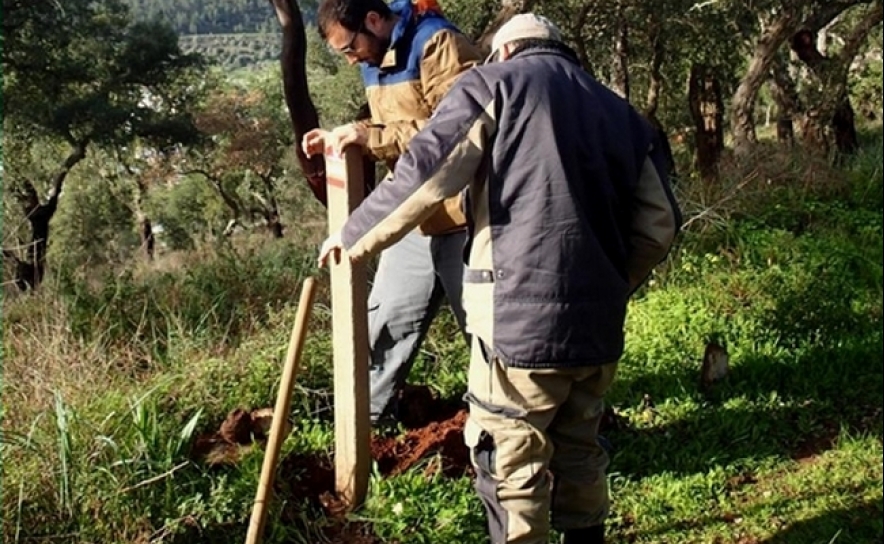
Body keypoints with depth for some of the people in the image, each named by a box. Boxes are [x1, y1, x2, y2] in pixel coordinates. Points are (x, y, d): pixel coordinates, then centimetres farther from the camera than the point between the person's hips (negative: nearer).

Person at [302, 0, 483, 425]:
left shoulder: (438, 45, -17)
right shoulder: (376, 59, 12)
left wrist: (373, 138, -28)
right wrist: (341, 140, 1)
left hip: (461, 218, -9)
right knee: (385, 321, 16)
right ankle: (365, 417, 31)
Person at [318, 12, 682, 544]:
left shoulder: (496, 84, 3)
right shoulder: (619, 112, 19)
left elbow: (423, 178, -7)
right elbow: (659, 224, 14)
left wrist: (354, 236, 5)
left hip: (521, 313, -6)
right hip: (598, 321, 6)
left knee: (510, 458, 3)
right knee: (579, 448, 20)